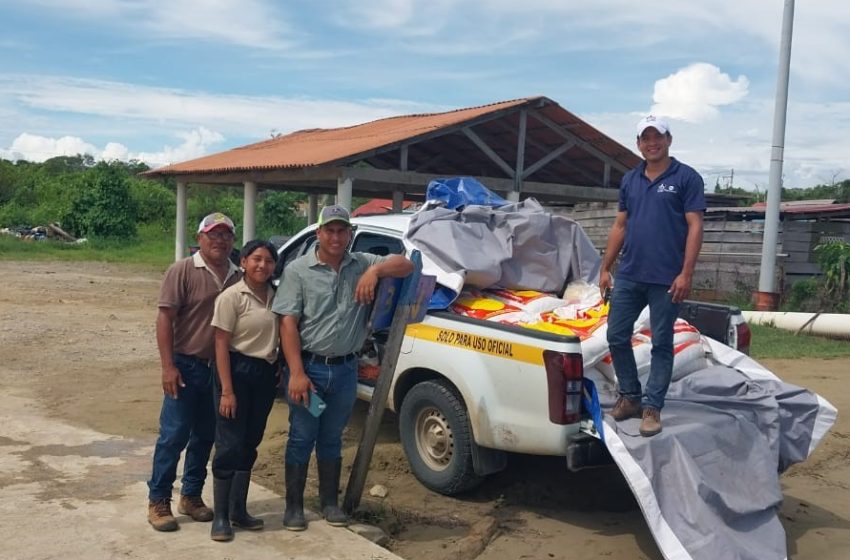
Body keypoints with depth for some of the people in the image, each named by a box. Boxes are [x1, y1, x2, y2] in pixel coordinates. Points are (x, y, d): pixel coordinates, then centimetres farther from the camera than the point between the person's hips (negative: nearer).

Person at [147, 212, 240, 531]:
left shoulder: (238, 278, 8)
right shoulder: (183, 271, -7)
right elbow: (165, 319, -10)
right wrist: (168, 366, -17)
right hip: (187, 366, -5)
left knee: (205, 436, 13)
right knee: (174, 435, 0)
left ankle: (191, 496, 27)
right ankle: (158, 500, 12)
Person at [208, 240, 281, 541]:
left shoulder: (276, 296, 6)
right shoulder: (231, 297, -11)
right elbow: (221, 345, -13)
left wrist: (280, 371, 6)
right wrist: (227, 390, -17)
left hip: (266, 374, 6)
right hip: (237, 370, -6)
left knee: (250, 444, 13)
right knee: (230, 445, -3)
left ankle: (239, 510, 24)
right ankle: (220, 516, 8)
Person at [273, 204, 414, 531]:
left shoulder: (362, 264, 3)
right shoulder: (298, 270, -6)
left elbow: (406, 266, -2)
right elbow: (288, 323, -10)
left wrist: (376, 270, -22)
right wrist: (296, 373, -17)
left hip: (345, 369, 3)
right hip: (309, 366, -3)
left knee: (332, 439, 16)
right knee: (301, 439, 6)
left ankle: (329, 503, 30)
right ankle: (293, 506, 20)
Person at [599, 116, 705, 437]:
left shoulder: (686, 178, -3)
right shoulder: (630, 180, 13)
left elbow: (695, 227, -7)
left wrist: (686, 273, -15)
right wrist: (605, 268, 11)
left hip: (666, 279, -5)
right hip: (628, 276, 5)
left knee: (661, 344, 4)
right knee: (617, 337, 7)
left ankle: (652, 408, 12)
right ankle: (629, 396, 23)